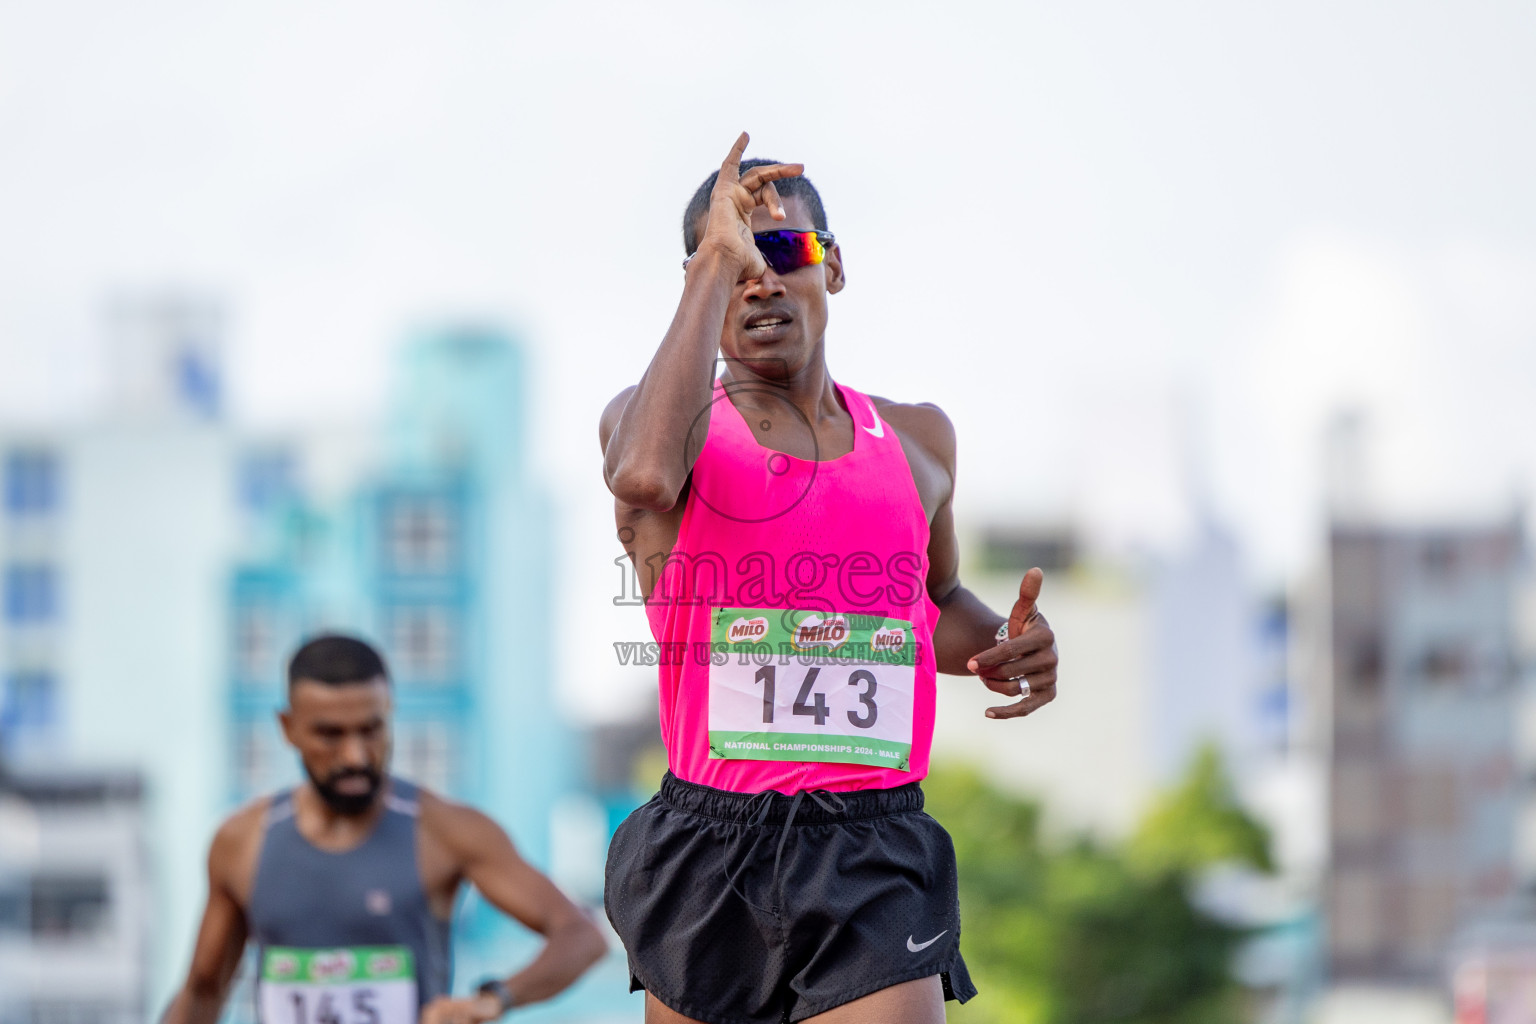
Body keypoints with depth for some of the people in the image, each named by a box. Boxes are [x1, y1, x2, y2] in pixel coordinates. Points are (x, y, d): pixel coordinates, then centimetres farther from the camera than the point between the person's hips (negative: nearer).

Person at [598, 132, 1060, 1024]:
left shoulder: (917, 440, 15)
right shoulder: (666, 422, 1)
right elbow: (644, 475, -26)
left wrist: (1002, 646, 8)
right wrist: (715, 266, -21)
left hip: (875, 864, 1)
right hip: (709, 866, -1)